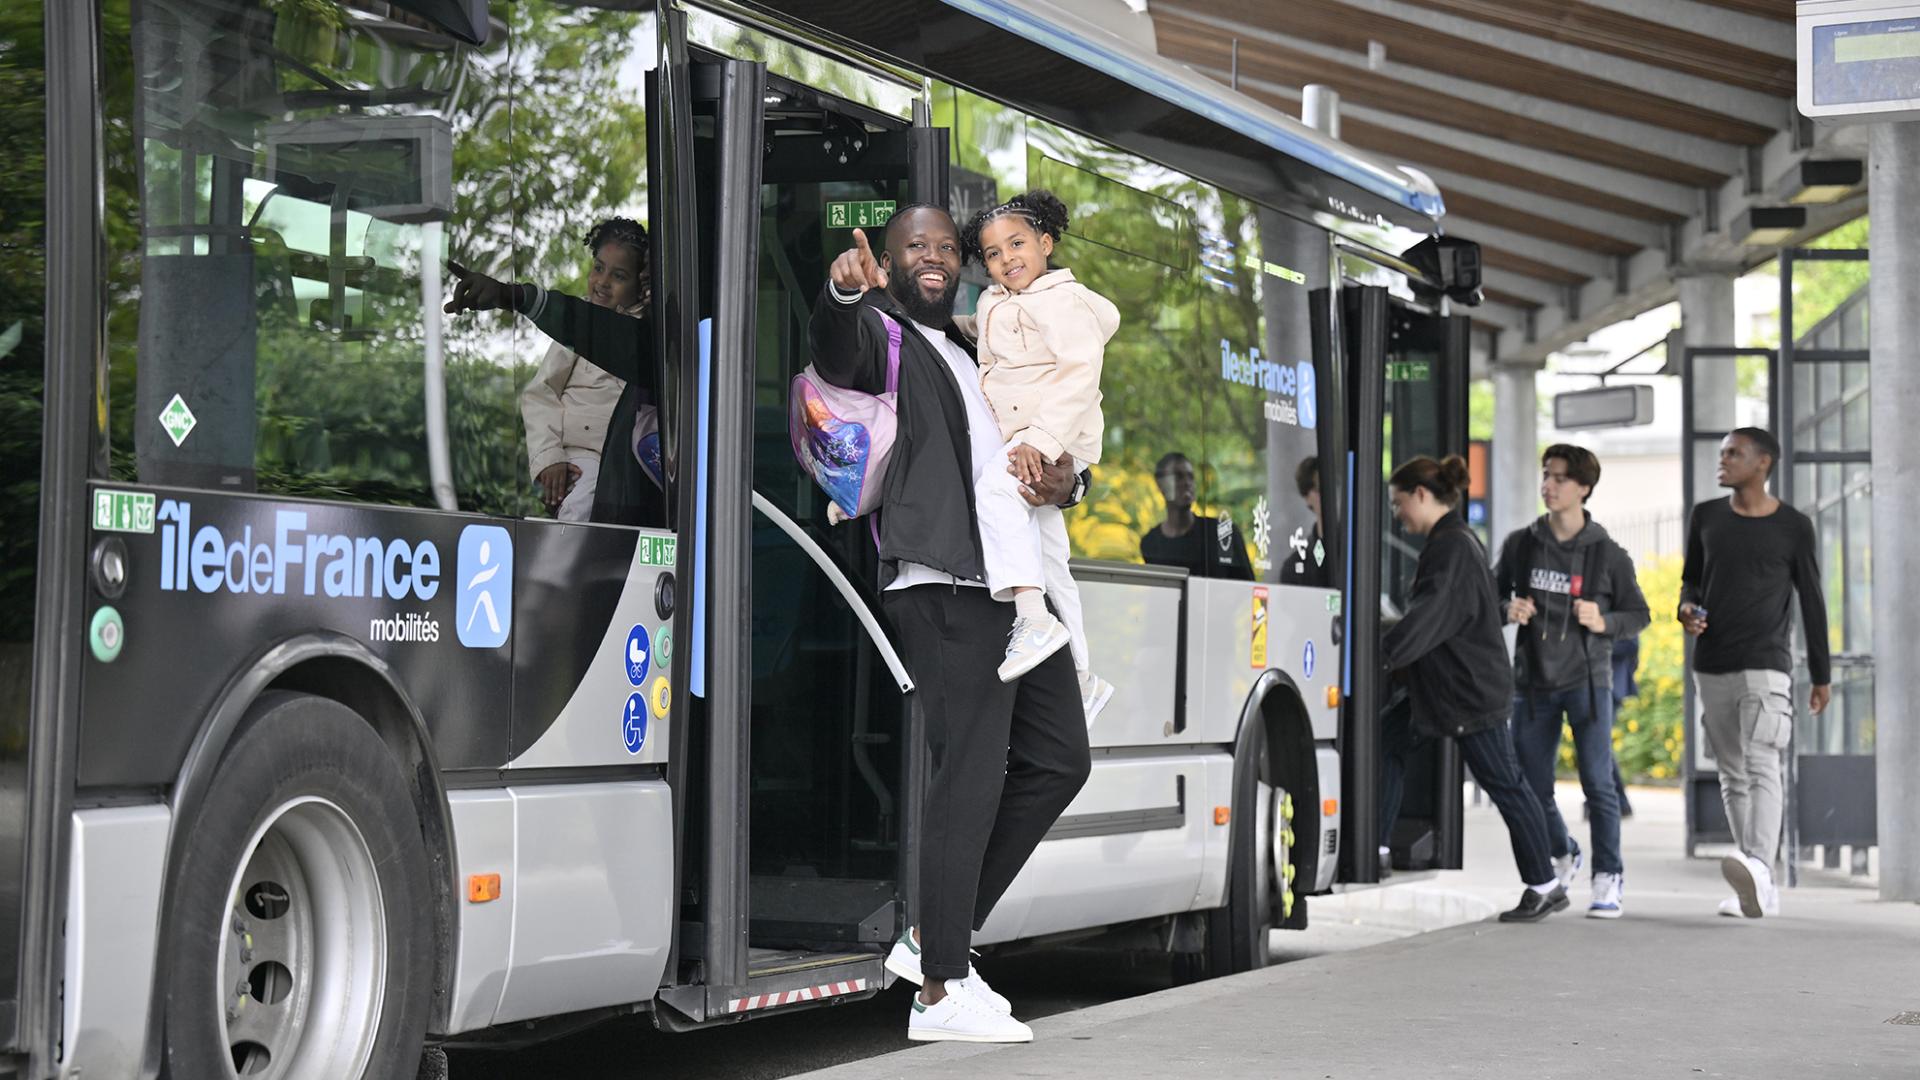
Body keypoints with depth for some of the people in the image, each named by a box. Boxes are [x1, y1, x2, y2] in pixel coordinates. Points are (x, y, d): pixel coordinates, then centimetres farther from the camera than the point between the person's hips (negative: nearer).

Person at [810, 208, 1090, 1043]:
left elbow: (1054, 442, 30)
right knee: (971, 773, -12)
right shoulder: (883, 334, 4)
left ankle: (934, 937, 15)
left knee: (1058, 761, 9)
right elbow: (836, 356, -21)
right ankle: (941, 991, -10)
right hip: (946, 588, -9)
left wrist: (1065, 482, 6)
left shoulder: (973, 354, 28)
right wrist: (843, 291, -43)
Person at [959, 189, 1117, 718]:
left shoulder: (1062, 301, -11)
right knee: (1049, 563, 13)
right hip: (1019, 444, 10)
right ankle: (1082, 676, 23)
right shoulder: (992, 305, 16)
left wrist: (1042, 439, -32)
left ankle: (1033, 617, -46)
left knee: (996, 489, -36)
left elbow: (1080, 373, -23)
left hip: (1061, 437, -9)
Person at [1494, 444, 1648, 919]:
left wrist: (1603, 623, -14)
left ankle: (1608, 879, -1)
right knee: (1532, 787, 8)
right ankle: (1562, 855, 35)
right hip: (1533, 682, 3)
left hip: (1587, 680, -3)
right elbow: (1493, 593, 16)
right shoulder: (1520, 545, 4)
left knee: (1598, 782, -10)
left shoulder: (1608, 554, -2)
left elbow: (1638, 615, 5)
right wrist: (1508, 611, -6)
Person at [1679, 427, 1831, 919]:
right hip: (1712, 666, 5)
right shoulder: (1706, 517, 10)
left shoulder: (1793, 527, -1)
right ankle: (1760, 891, 12)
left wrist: (1821, 675, 6)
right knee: (1733, 777, 7)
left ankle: (1758, 869, -38)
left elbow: (1812, 602, 5)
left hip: (1766, 665, -5)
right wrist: (1687, 608, -4)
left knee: (1760, 766, -21)